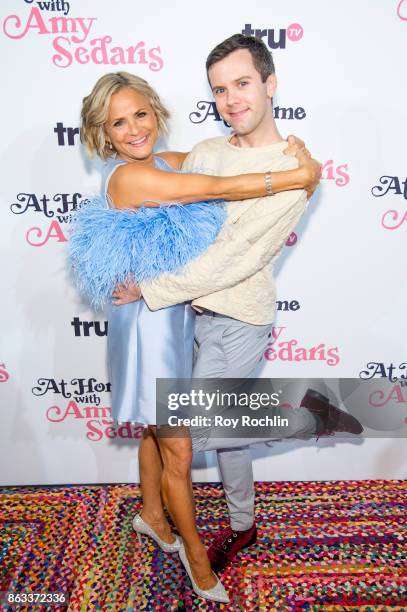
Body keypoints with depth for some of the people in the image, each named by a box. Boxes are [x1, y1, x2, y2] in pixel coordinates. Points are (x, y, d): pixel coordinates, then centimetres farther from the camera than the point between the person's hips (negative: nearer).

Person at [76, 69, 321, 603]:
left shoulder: (167, 162, 6)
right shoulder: (127, 176, -21)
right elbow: (220, 189, -25)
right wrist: (300, 177, -16)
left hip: (175, 312, 8)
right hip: (148, 320, -8)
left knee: (157, 428, 24)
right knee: (178, 452, 5)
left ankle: (151, 514, 47)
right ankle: (195, 553, 29)